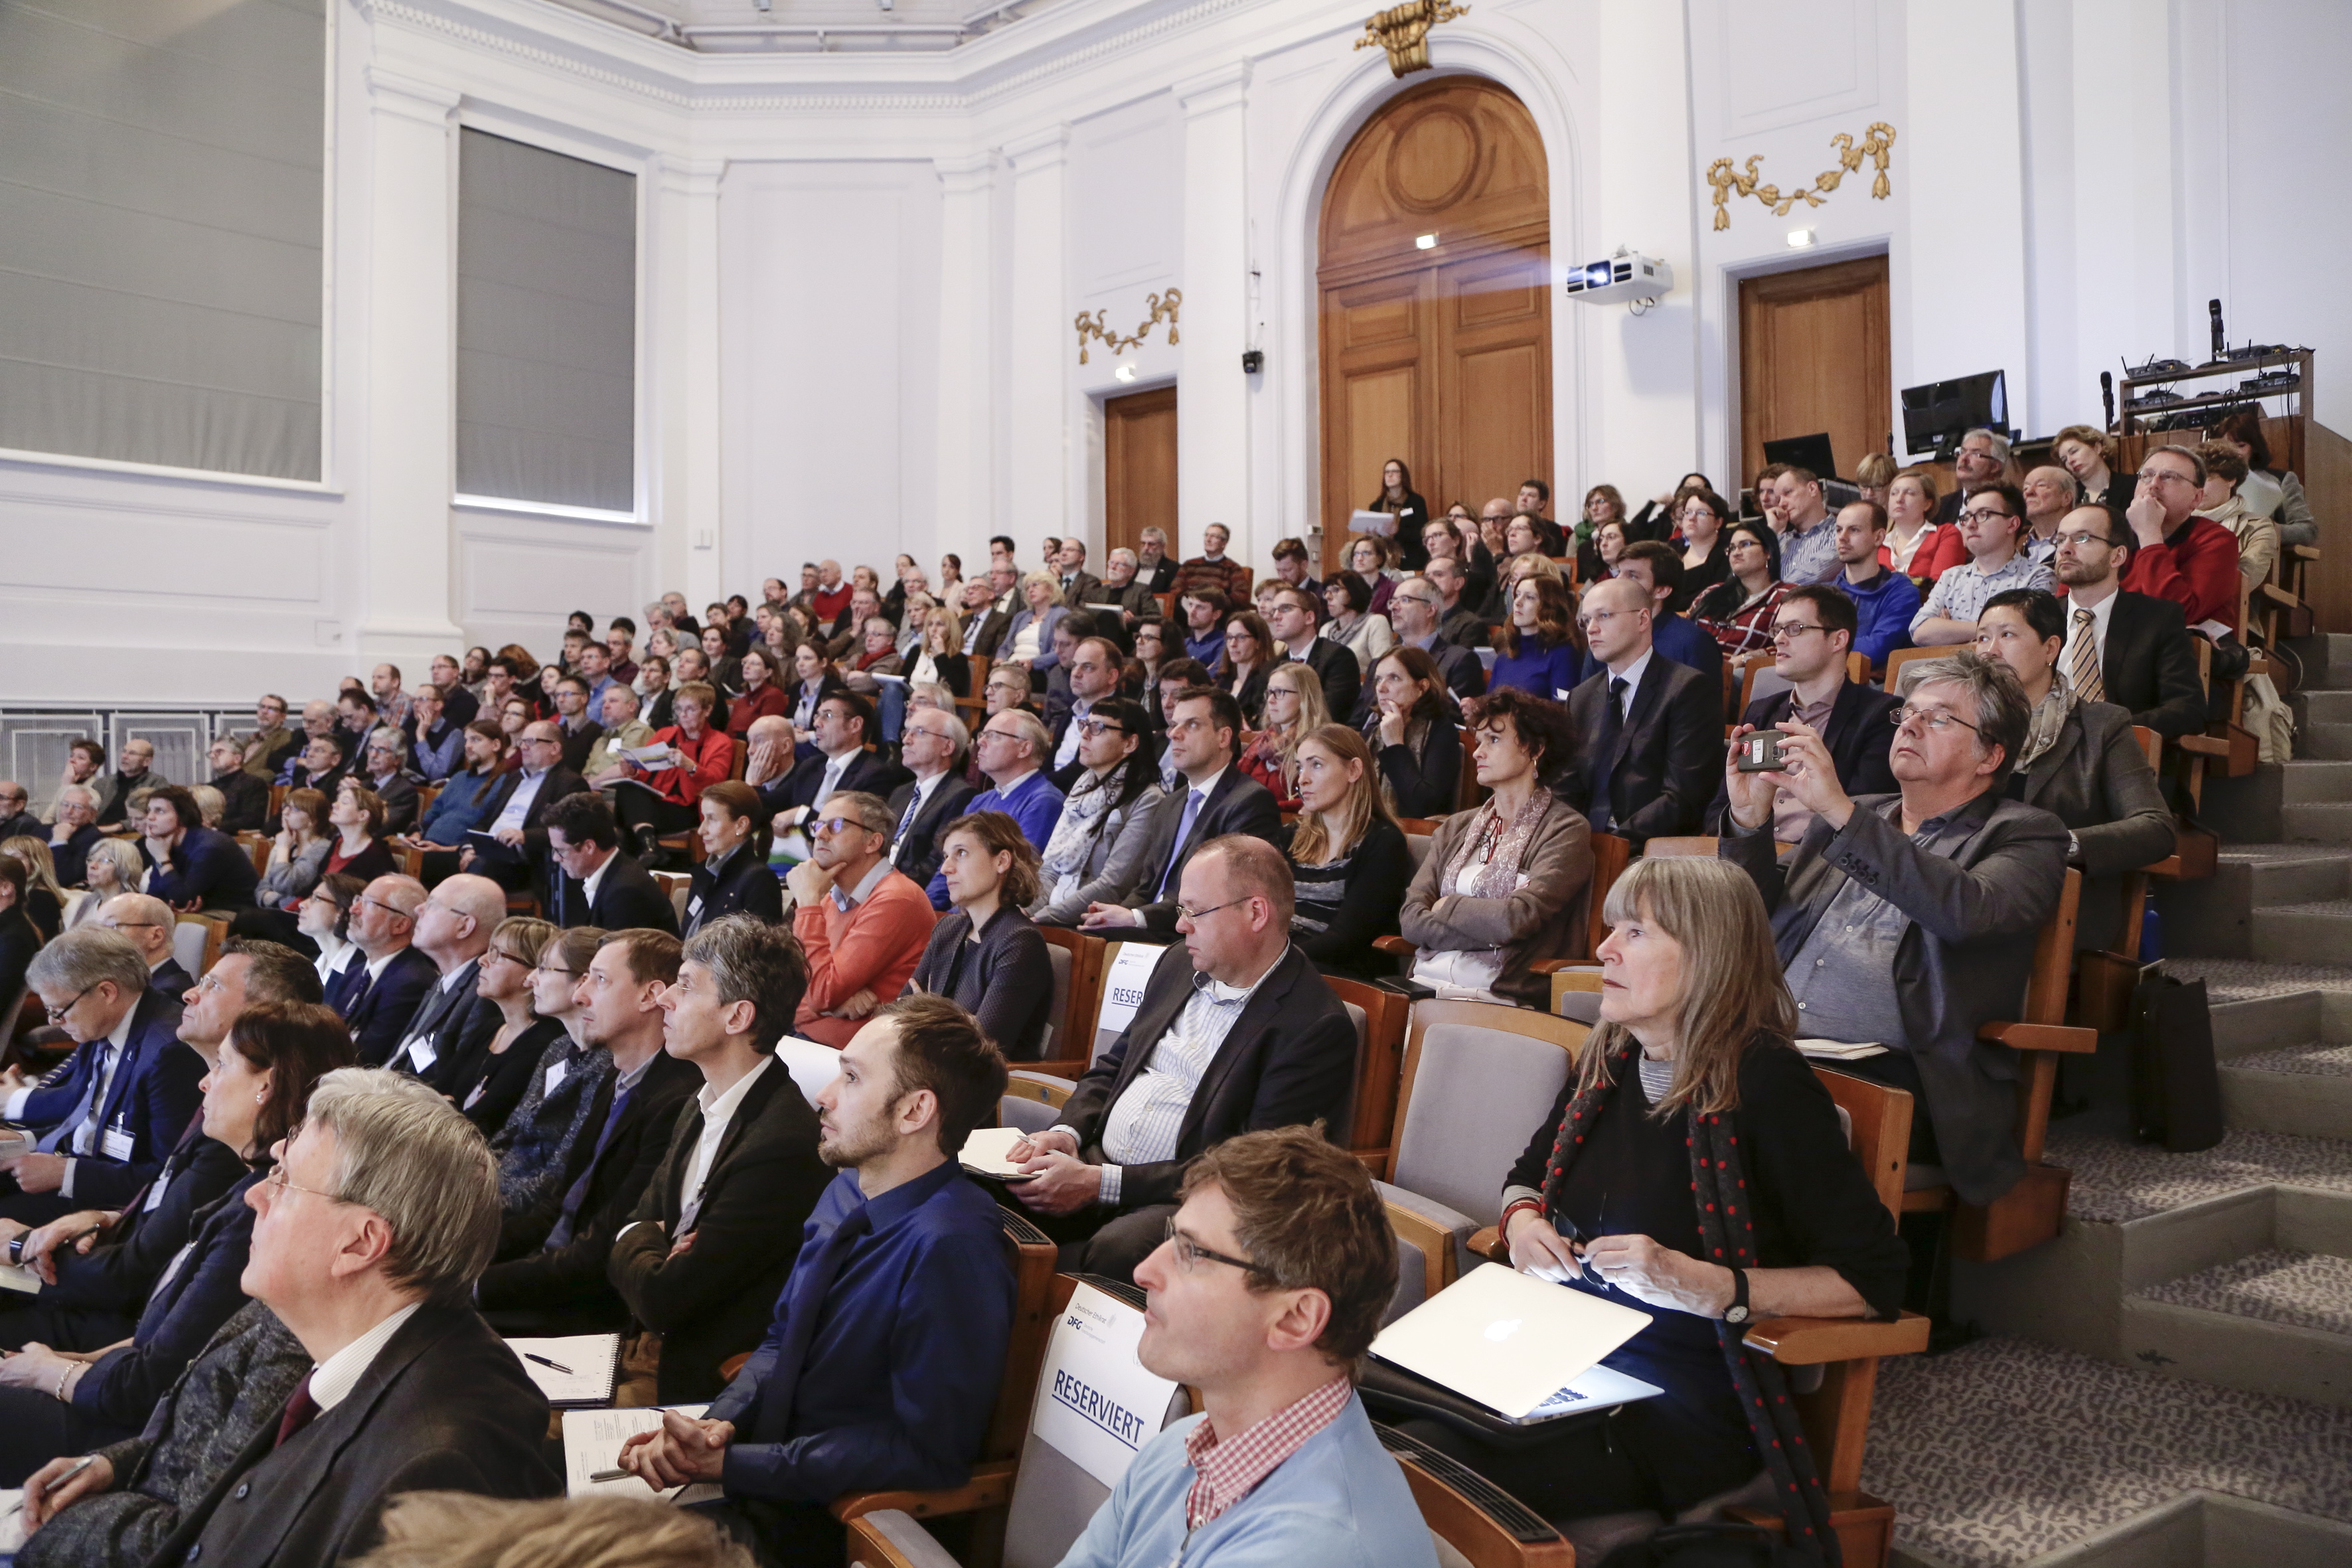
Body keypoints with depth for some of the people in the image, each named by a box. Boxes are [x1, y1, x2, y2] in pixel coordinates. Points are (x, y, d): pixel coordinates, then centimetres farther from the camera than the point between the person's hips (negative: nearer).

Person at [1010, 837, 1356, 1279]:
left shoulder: (1318, 1028, -13)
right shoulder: (1180, 963, 12)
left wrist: (1100, 1184, -21)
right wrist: (1068, 1131, -1)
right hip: (1096, 1164, 7)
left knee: (1115, 1249, -36)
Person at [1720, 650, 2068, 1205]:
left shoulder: (2024, 835, 7)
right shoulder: (1854, 820, 24)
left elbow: (1967, 911, -16)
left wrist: (1841, 812, -19)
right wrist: (1750, 820, 5)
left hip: (1891, 1077, -5)